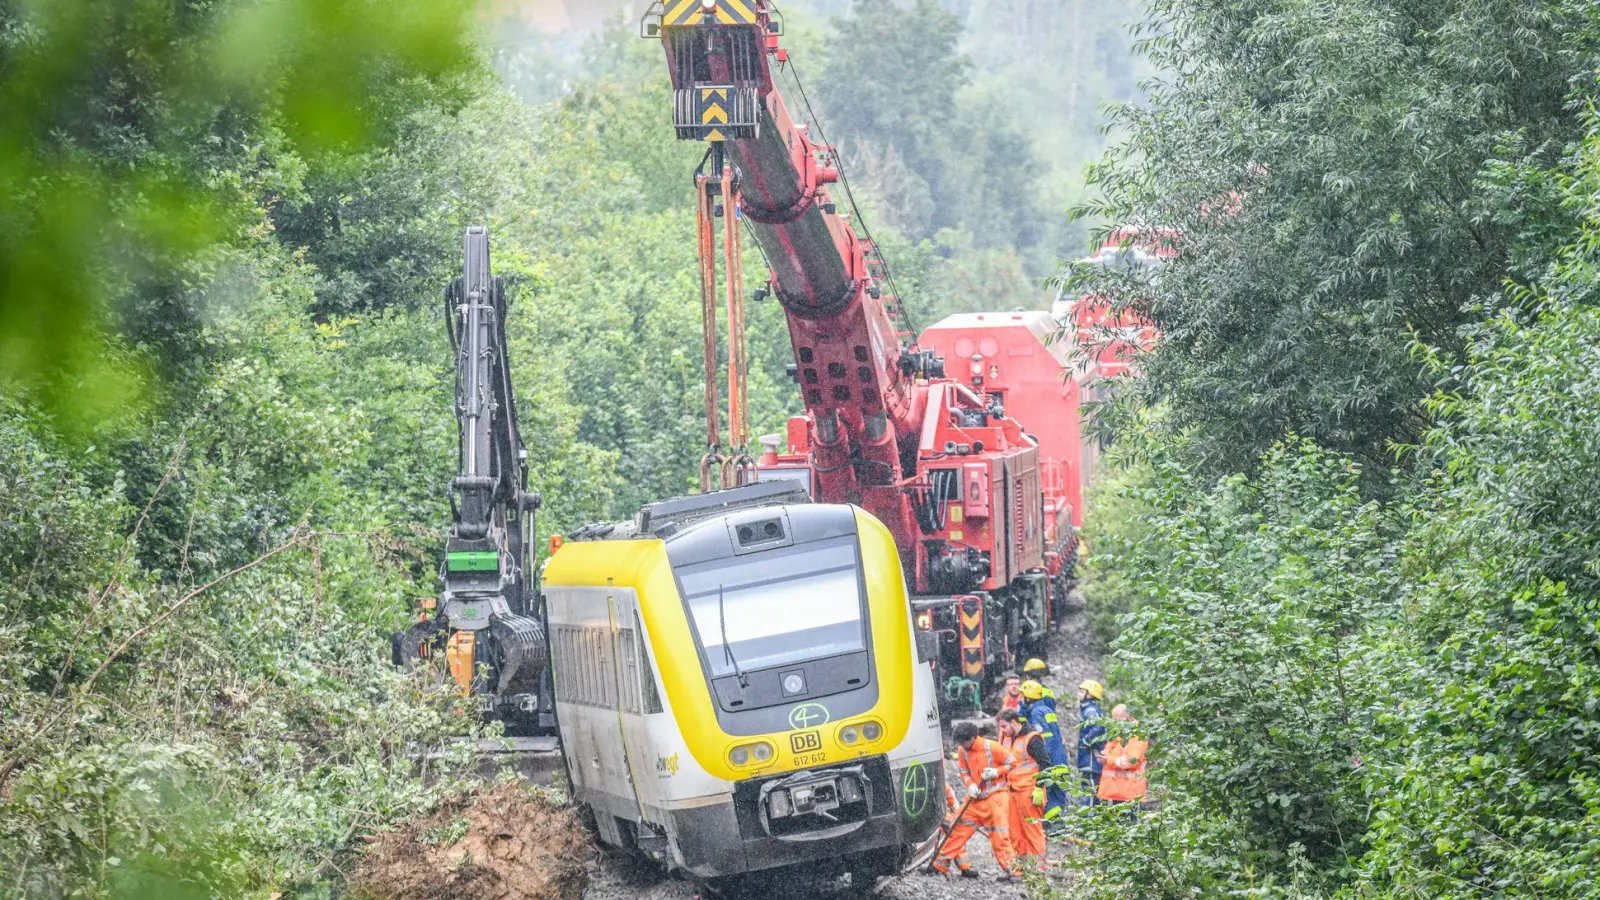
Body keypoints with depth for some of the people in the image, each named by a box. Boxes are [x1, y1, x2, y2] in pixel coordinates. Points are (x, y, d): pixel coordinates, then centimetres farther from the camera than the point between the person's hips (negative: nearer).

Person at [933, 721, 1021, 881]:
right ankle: (940, 865, 11)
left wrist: (997, 772, -20)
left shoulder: (992, 747, -14)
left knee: (1000, 834, -10)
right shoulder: (963, 752, 2)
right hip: (975, 796, 5)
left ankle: (1011, 869, -3)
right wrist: (970, 785, -11)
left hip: (996, 794, -5)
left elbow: (1011, 763, -5)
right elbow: (964, 772, 9)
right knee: (959, 828, 4)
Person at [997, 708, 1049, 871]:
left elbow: (1044, 763, -12)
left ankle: (1039, 862, -3)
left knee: (1032, 827, -6)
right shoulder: (1006, 738, 13)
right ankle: (1021, 859, 17)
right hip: (1012, 789, 8)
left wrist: (1039, 789, -16)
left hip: (1029, 790, -8)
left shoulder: (1031, 738, -11)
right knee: (1015, 827, 9)